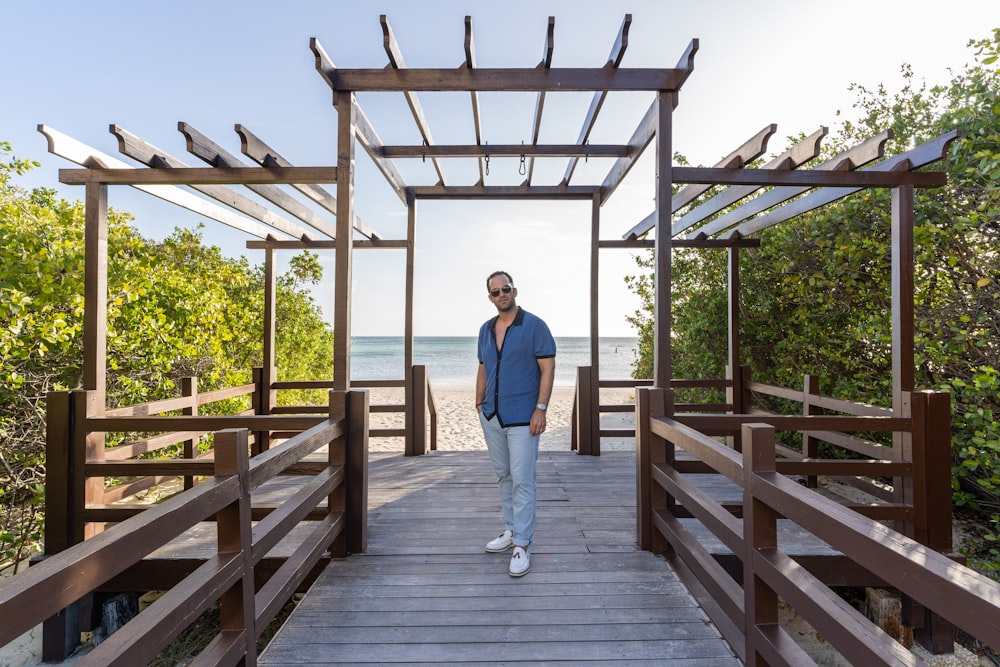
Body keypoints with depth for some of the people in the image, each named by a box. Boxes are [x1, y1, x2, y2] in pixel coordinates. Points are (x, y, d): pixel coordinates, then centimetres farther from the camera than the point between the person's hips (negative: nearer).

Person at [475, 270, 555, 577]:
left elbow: (548, 369, -10)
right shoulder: (485, 329, 10)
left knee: (522, 480, -2)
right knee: (503, 476, 16)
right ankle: (511, 530, 32)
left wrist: (540, 409, -17)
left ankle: (522, 545, 10)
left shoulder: (534, 325, -7)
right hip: (491, 416, 6)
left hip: (522, 417, -6)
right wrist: (479, 404, 11)